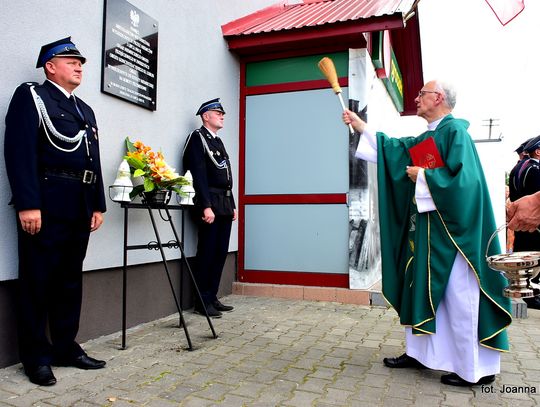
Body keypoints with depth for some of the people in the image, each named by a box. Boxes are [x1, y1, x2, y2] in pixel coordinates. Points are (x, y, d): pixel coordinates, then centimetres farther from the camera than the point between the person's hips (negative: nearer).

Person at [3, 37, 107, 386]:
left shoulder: (86, 110, 23)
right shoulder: (31, 96, 1)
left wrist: (98, 205, 13)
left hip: (79, 209, 7)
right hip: (46, 206, -7)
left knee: (71, 280, 12)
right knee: (38, 281, 1)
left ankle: (66, 347, 23)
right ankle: (37, 356, 13)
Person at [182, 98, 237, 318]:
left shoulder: (218, 141, 22)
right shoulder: (197, 138, -3)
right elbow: (199, 175, -14)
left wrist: (232, 205, 17)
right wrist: (206, 207, -21)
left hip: (225, 205, 8)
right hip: (210, 204, -8)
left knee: (220, 253, 9)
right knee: (207, 254, -4)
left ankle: (212, 297, 17)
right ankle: (202, 302, 5)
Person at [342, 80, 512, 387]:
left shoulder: (455, 130, -11)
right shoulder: (426, 137, 15)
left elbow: (462, 177, -22)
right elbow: (396, 148, 22)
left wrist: (422, 176, -12)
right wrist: (362, 127, 20)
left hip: (451, 229, -9)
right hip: (426, 225, 9)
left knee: (459, 298, -2)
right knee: (423, 289, 13)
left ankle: (477, 369, 11)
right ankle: (419, 352, 25)